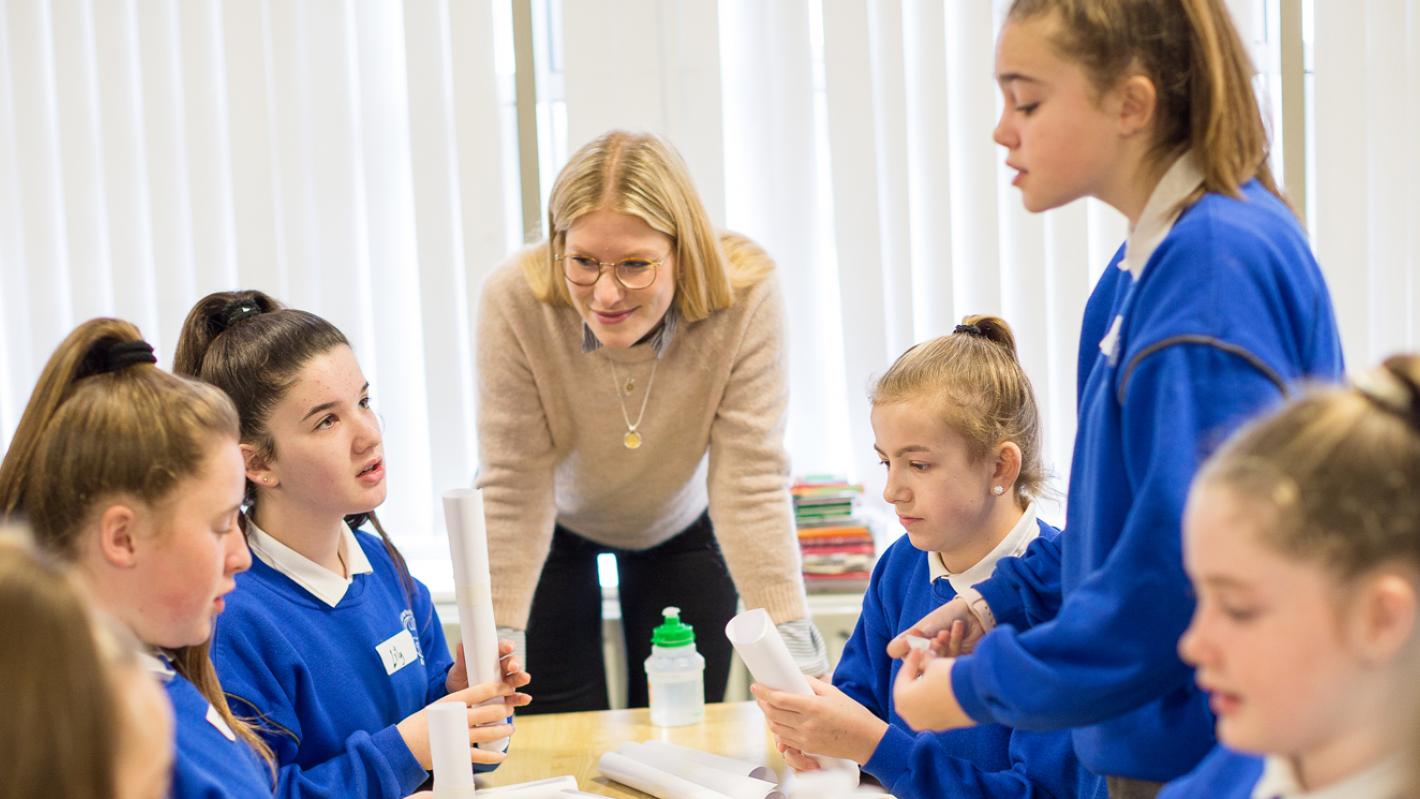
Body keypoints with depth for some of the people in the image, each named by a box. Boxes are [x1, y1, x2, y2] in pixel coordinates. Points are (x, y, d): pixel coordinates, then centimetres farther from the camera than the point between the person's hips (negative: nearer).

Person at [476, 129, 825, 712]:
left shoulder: (745, 297, -33)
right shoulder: (515, 302, -33)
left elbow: (752, 481, -30)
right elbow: (514, 488, -27)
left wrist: (792, 650, -35)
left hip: (680, 527, 1)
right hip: (558, 528, 0)